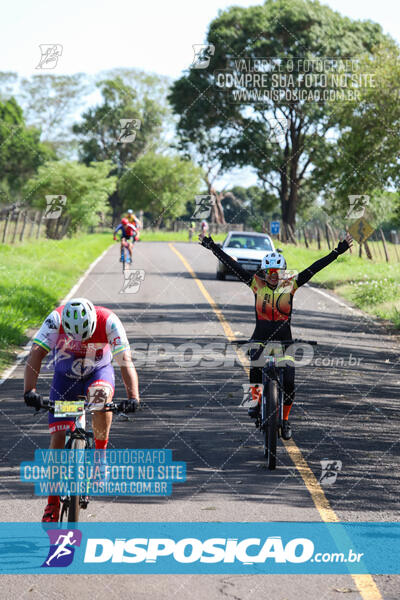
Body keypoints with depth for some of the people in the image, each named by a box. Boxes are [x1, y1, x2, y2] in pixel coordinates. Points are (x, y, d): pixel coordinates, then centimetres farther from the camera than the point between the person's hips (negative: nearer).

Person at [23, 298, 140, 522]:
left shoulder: (108, 321, -29)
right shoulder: (56, 319, -29)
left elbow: (125, 360, -35)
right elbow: (36, 353, -37)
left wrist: (133, 396, -49)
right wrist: (30, 390, -51)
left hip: (99, 372, -1)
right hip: (65, 376, 1)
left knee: (101, 396, -37)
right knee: (58, 438, -8)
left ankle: (101, 454, -15)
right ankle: (53, 502, 4)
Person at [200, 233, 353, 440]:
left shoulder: (290, 285, 0)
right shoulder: (257, 284, 0)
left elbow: (314, 268, -4)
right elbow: (233, 266, -1)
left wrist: (338, 251, -8)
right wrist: (214, 249, -4)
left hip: (284, 340, 1)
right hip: (260, 338, -1)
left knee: (288, 382, -10)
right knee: (256, 366, -32)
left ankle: (285, 420, 13)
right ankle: (256, 400, -9)